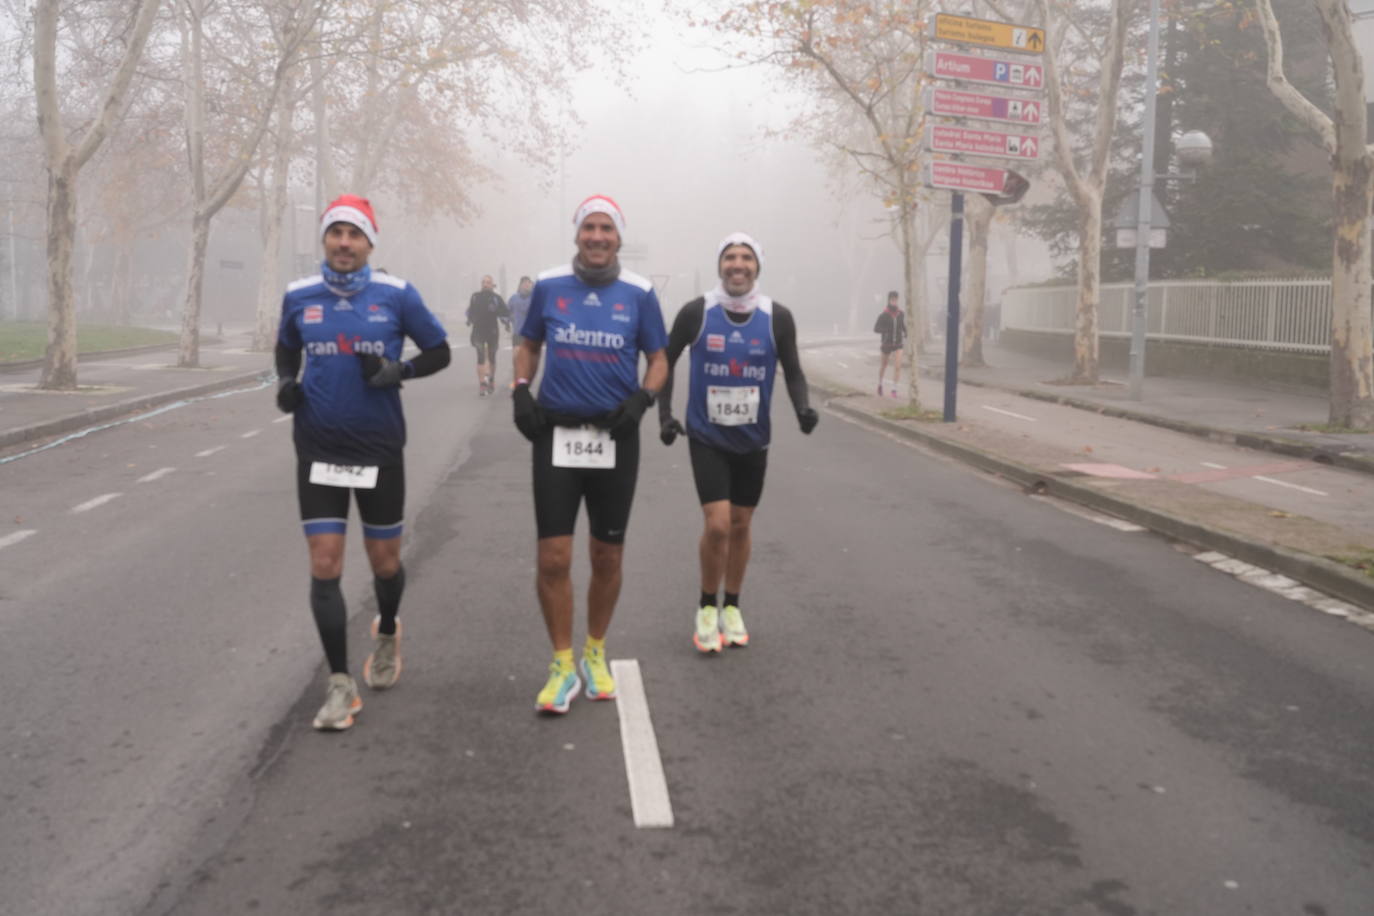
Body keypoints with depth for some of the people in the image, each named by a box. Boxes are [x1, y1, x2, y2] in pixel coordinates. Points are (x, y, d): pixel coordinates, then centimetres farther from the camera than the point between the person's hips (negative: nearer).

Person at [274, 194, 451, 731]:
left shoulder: (396, 294, -5)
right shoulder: (299, 296, 2)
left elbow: (439, 351, 3)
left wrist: (400, 370, -16)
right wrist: (285, 383, -2)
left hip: (380, 447, -1)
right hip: (318, 449, 1)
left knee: (384, 561, 11)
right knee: (324, 568, -4)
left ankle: (387, 632, 45)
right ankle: (340, 685, 9)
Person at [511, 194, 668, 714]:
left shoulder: (638, 293, 1)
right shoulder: (549, 285, 3)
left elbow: (658, 360, 7)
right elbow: (528, 346, 14)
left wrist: (641, 398, -12)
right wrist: (520, 392, -3)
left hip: (615, 437, 0)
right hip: (556, 435, 0)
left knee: (607, 558, 10)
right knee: (553, 559, -4)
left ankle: (595, 655, 31)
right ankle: (563, 666, 14)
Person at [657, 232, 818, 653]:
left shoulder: (777, 317, -7)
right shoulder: (696, 312, -11)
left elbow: (793, 371, 2)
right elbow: (666, 360, 3)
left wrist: (802, 407, -17)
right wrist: (665, 413, -6)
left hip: (753, 440, 2)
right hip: (707, 437, -2)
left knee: (740, 525, 12)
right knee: (717, 524, -12)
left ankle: (731, 607, 31)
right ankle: (707, 607, 11)